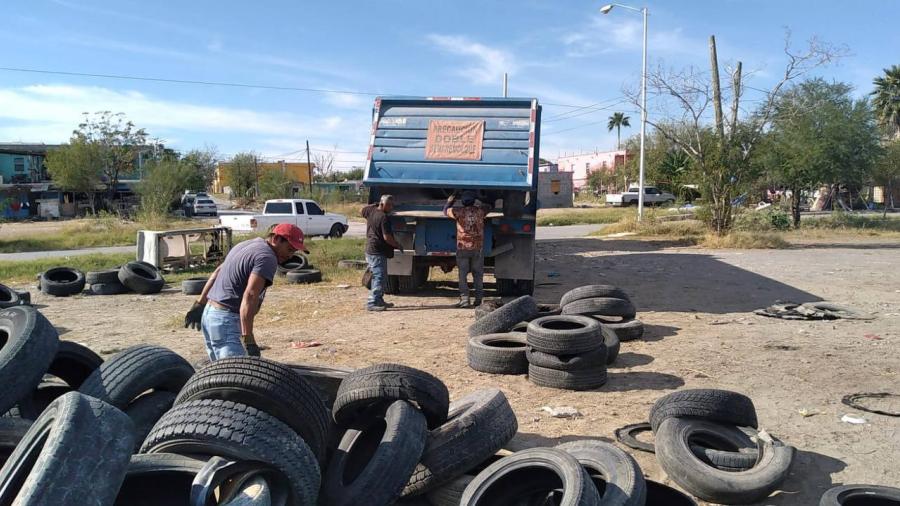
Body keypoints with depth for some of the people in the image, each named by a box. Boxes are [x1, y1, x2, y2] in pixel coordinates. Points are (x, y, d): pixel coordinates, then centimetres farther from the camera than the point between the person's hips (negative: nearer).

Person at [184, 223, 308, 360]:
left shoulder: (249, 244, 15)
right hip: (226, 322, -10)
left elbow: (217, 273, 21)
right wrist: (248, 339, -28)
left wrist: (200, 304, 26)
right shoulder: (267, 257, -15)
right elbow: (249, 297, -25)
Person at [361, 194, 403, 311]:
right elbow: (387, 237, -22)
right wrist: (398, 245, -8)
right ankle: (372, 303, -11)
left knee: (379, 277, 18)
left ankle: (379, 300, 24)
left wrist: (375, 205, 26)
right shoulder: (384, 218, -19)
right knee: (379, 278, -9)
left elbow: (362, 211, 32)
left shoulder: (370, 210, 7)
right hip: (378, 253, -10)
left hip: (370, 250, 10)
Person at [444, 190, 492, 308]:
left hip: (463, 247, -2)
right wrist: (479, 202, 42)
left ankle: (464, 299, -5)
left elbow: (446, 210, 14)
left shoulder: (459, 212, -4)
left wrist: (450, 201, 32)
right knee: (478, 274, 10)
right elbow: (488, 207, 26)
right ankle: (478, 299, 12)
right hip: (478, 247, 2)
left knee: (463, 275, 2)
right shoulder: (480, 211, 3)